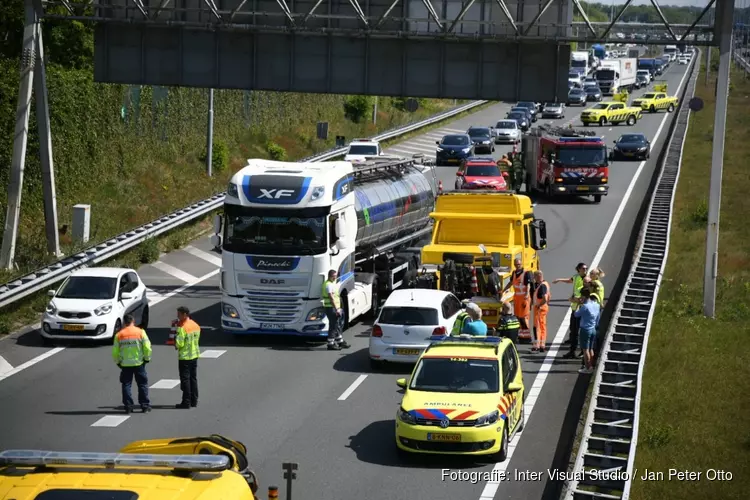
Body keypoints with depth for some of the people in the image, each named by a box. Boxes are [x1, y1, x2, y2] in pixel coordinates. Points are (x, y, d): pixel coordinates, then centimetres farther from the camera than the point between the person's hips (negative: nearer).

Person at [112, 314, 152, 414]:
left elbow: (115, 352, 0)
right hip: (139, 363, -1)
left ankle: (128, 406, 5)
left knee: (126, 385, 8)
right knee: (142, 384, 8)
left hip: (125, 364, 1)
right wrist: (147, 358, 7)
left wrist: (118, 362, 14)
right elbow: (147, 347, -8)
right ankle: (145, 406, 8)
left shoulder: (118, 335, -1)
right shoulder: (140, 332, -5)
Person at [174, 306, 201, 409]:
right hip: (195, 355, 8)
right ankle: (194, 401, 18)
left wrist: (175, 341, -1)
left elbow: (179, 343, -23)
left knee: (185, 379, -2)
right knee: (193, 378, 14)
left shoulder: (182, 327, -19)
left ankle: (186, 402, -2)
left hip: (184, 357, -8)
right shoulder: (195, 325, 6)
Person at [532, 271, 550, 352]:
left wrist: (538, 306, -19)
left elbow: (544, 299, -29)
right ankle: (543, 345, 19)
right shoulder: (546, 284, 10)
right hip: (544, 307, 10)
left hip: (540, 308, -10)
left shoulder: (542, 286, -22)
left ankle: (537, 345, -11)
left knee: (537, 326, -8)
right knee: (543, 326, 14)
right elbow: (549, 296, 20)